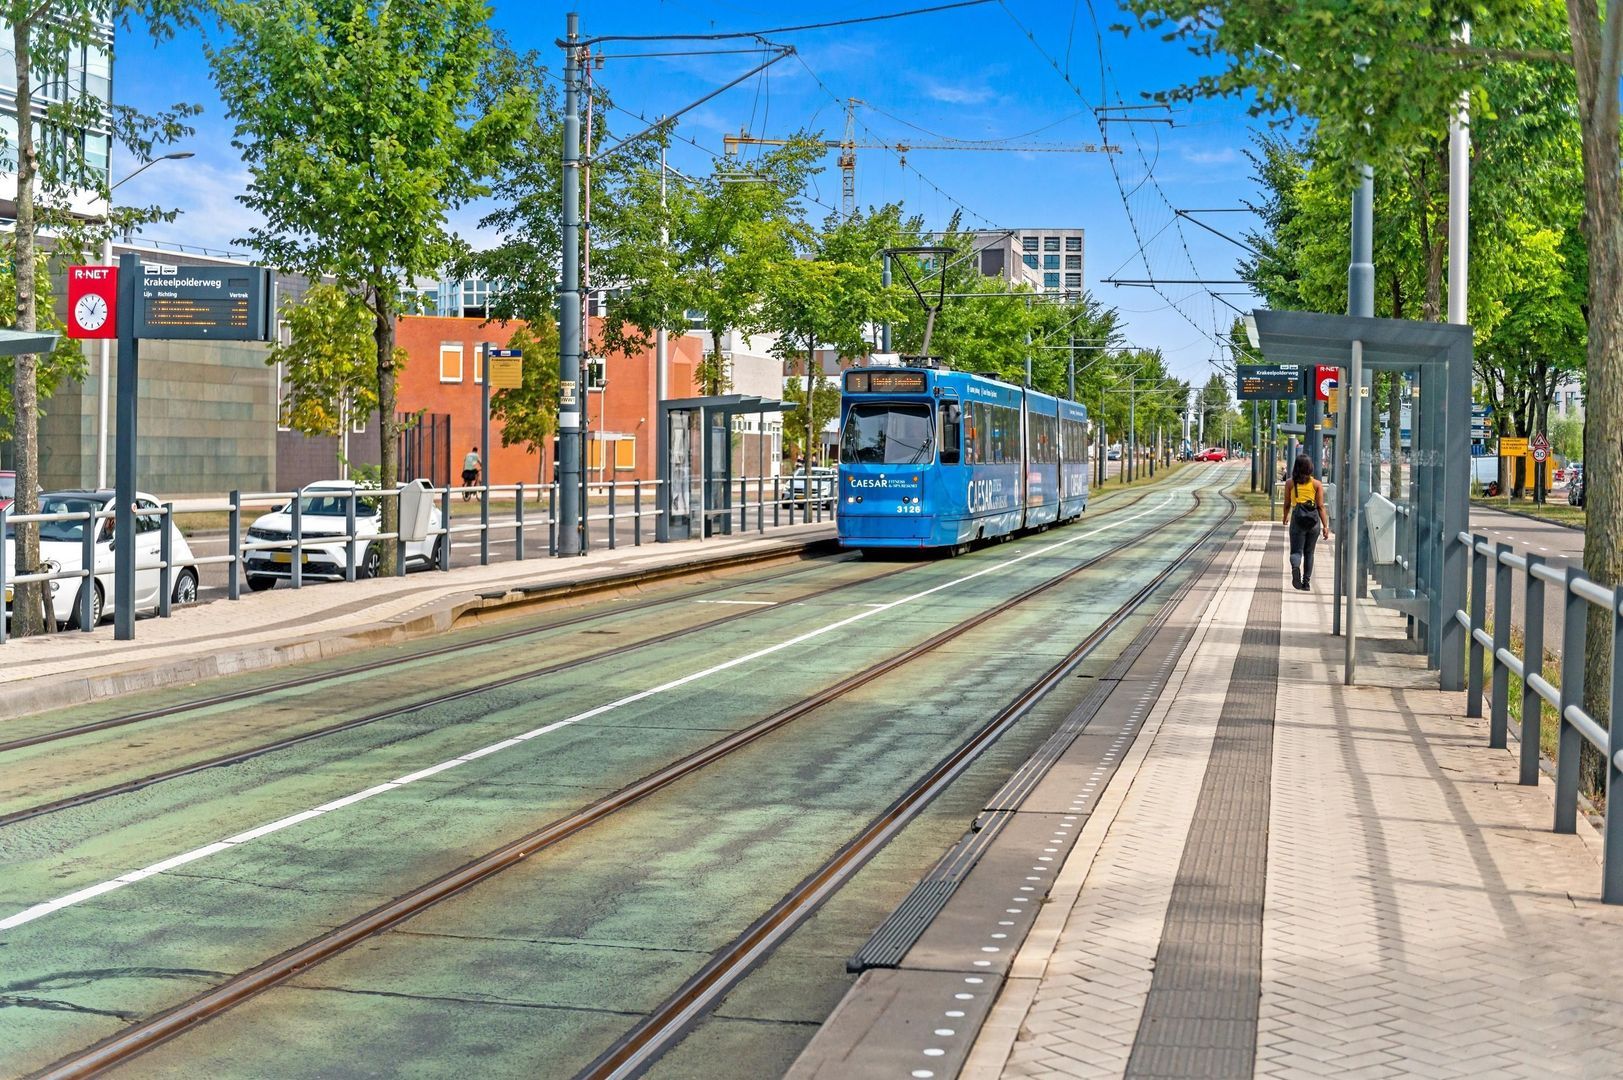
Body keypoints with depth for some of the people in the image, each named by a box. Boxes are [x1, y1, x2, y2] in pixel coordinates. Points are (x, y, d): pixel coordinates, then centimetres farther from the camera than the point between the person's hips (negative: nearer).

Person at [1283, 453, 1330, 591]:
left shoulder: (1290, 483, 1)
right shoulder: (1317, 484, 0)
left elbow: (1287, 504, 8)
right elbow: (1320, 507, -2)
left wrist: (1286, 518, 27)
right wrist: (1325, 526, 1)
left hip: (1297, 519, -1)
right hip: (1314, 520, 1)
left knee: (1296, 551, 0)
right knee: (1309, 552, 14)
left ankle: (1295, 567, -33)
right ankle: (1307, 582, 16)